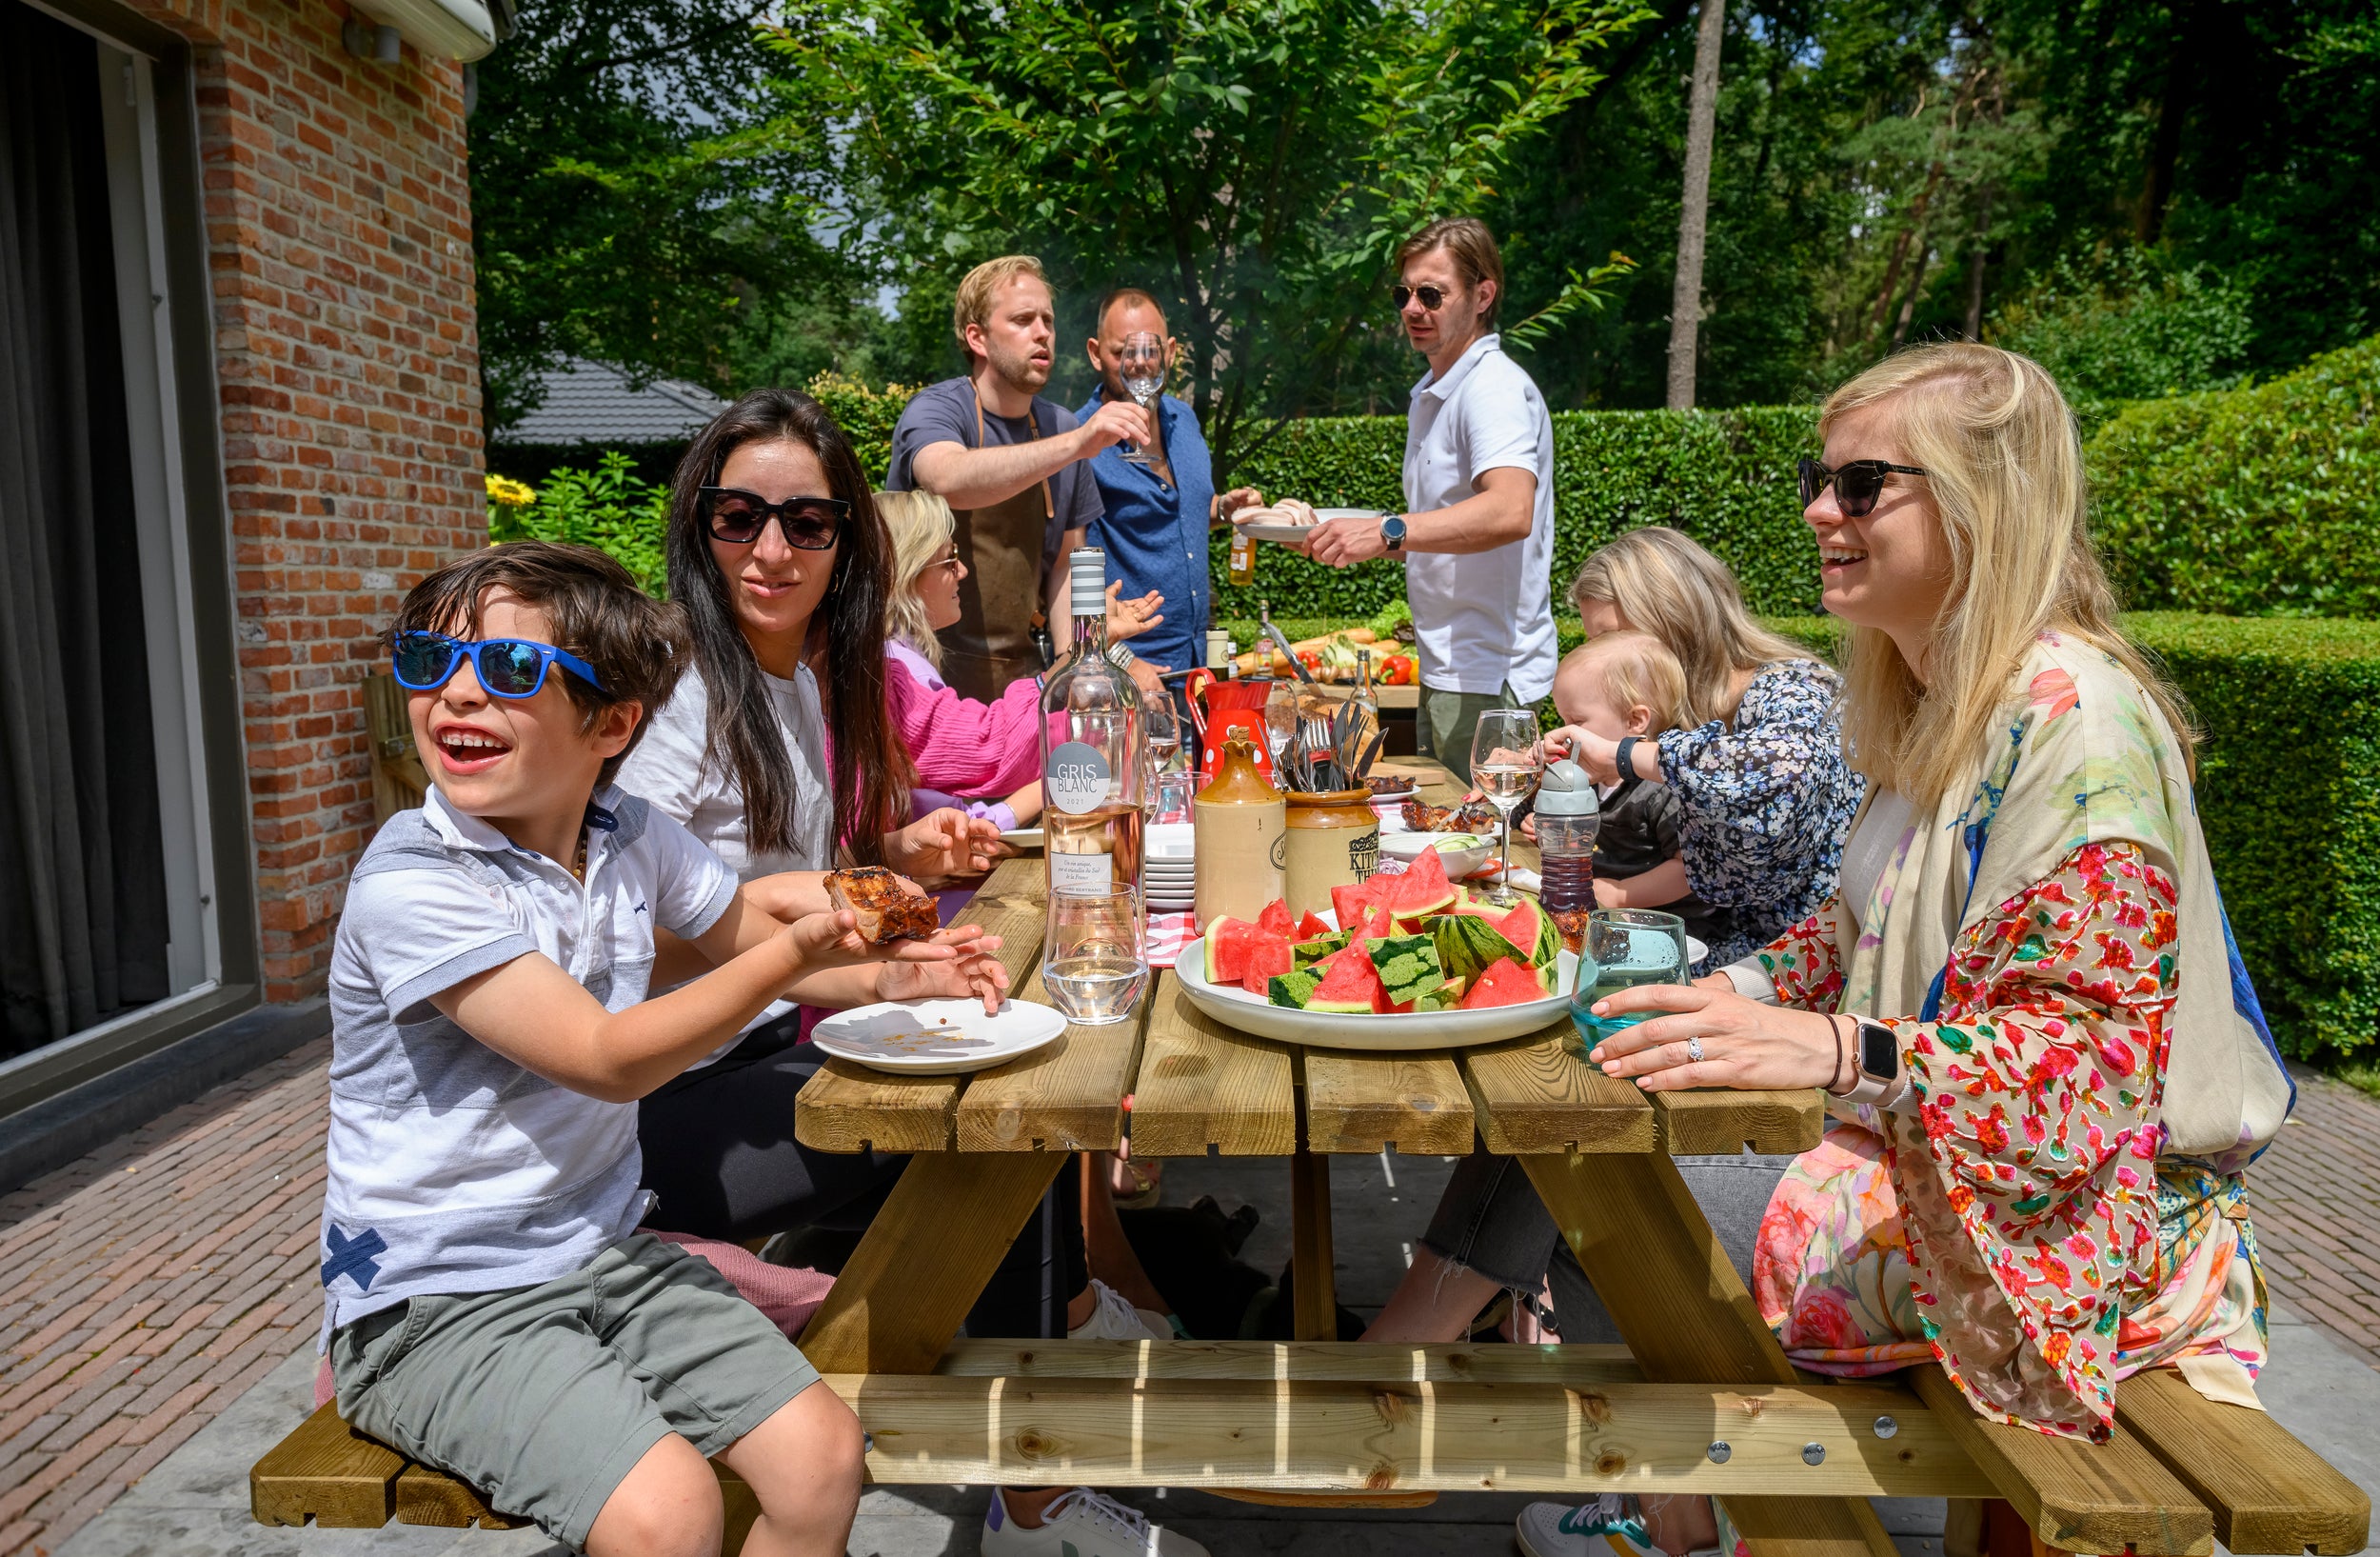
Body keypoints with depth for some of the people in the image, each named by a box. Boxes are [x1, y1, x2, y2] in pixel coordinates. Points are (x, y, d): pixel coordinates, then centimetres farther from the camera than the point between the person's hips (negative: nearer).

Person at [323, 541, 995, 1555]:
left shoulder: (634, 841, -2)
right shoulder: (410, 884, -19)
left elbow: (757, 944, 12)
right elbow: (608, 1059, -23)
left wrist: (891, 971, -8)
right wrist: (791, 955, -31)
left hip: (605, 1253, 6)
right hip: (436, 1301, -5)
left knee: (822, 1454, -7)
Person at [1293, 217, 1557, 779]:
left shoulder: (1496, 388, -14)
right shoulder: (1432, 393, 18)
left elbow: (1510, 513, -32)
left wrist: (1390, 531, -42)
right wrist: (1336, 531, 12)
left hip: (1486, 677, -10)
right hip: (1448, 670, 10)